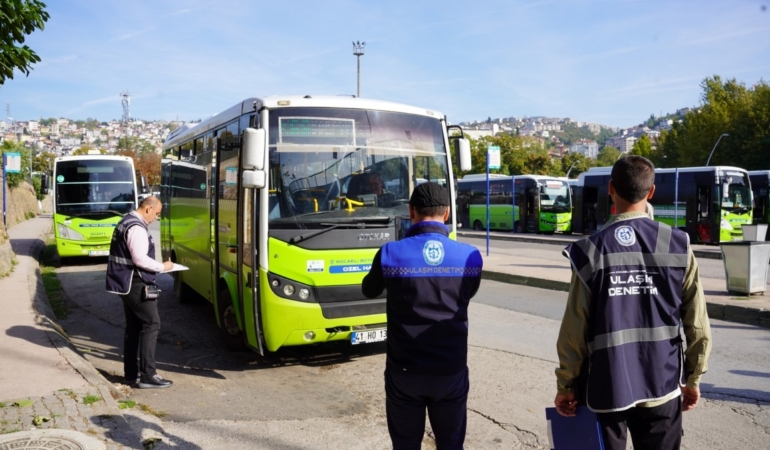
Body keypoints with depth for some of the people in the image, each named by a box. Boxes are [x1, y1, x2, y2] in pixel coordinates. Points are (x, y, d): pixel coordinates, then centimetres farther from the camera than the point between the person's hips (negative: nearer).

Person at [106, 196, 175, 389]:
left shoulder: (127, 222, 16)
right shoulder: (136, 227, -18)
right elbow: (140, 259, -25)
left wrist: (158, 266, 14)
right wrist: (162, 267, -12)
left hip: (127, 283, 11)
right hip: (135, 284, -11)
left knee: (133, 327, 14)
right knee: (151, 324, -7)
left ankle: (131, 374, 20)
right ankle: (147, 375, -5)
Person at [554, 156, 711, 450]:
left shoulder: (591, 250, -11)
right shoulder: (678, 246, -6)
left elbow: (575, 328, -10)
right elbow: (697, 323, -3)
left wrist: (565, 384, 0)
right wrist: (693, 378, 10)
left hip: (605, 385, -1)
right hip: (661, 384, 2)